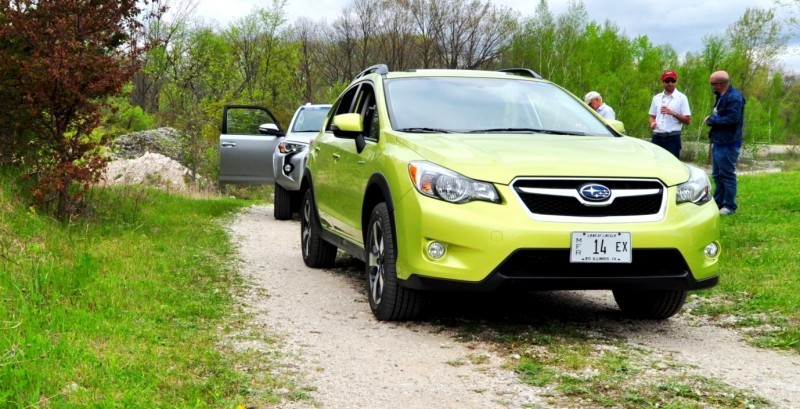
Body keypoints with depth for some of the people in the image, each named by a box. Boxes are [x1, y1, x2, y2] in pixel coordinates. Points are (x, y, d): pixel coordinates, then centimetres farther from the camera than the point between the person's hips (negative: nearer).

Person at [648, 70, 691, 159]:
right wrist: (652, 123, -2)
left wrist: (673, 113, -14)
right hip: (657, 137, 4)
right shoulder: (656, 98, 14)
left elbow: (687, 120, -2)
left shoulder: (681, 98, 1)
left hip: (673, 138, -4)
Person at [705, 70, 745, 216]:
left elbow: (732, 119, -25)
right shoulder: (722, 96, 13)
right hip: (719, 142, 10)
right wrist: (712, 119, 0)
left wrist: (712, 120, -16)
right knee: (717, 175, 17)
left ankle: (730, 206, 5)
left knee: (727, 175, -3)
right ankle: (718, 202, 26)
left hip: (728, 144, -10)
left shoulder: (734, 97, -18)